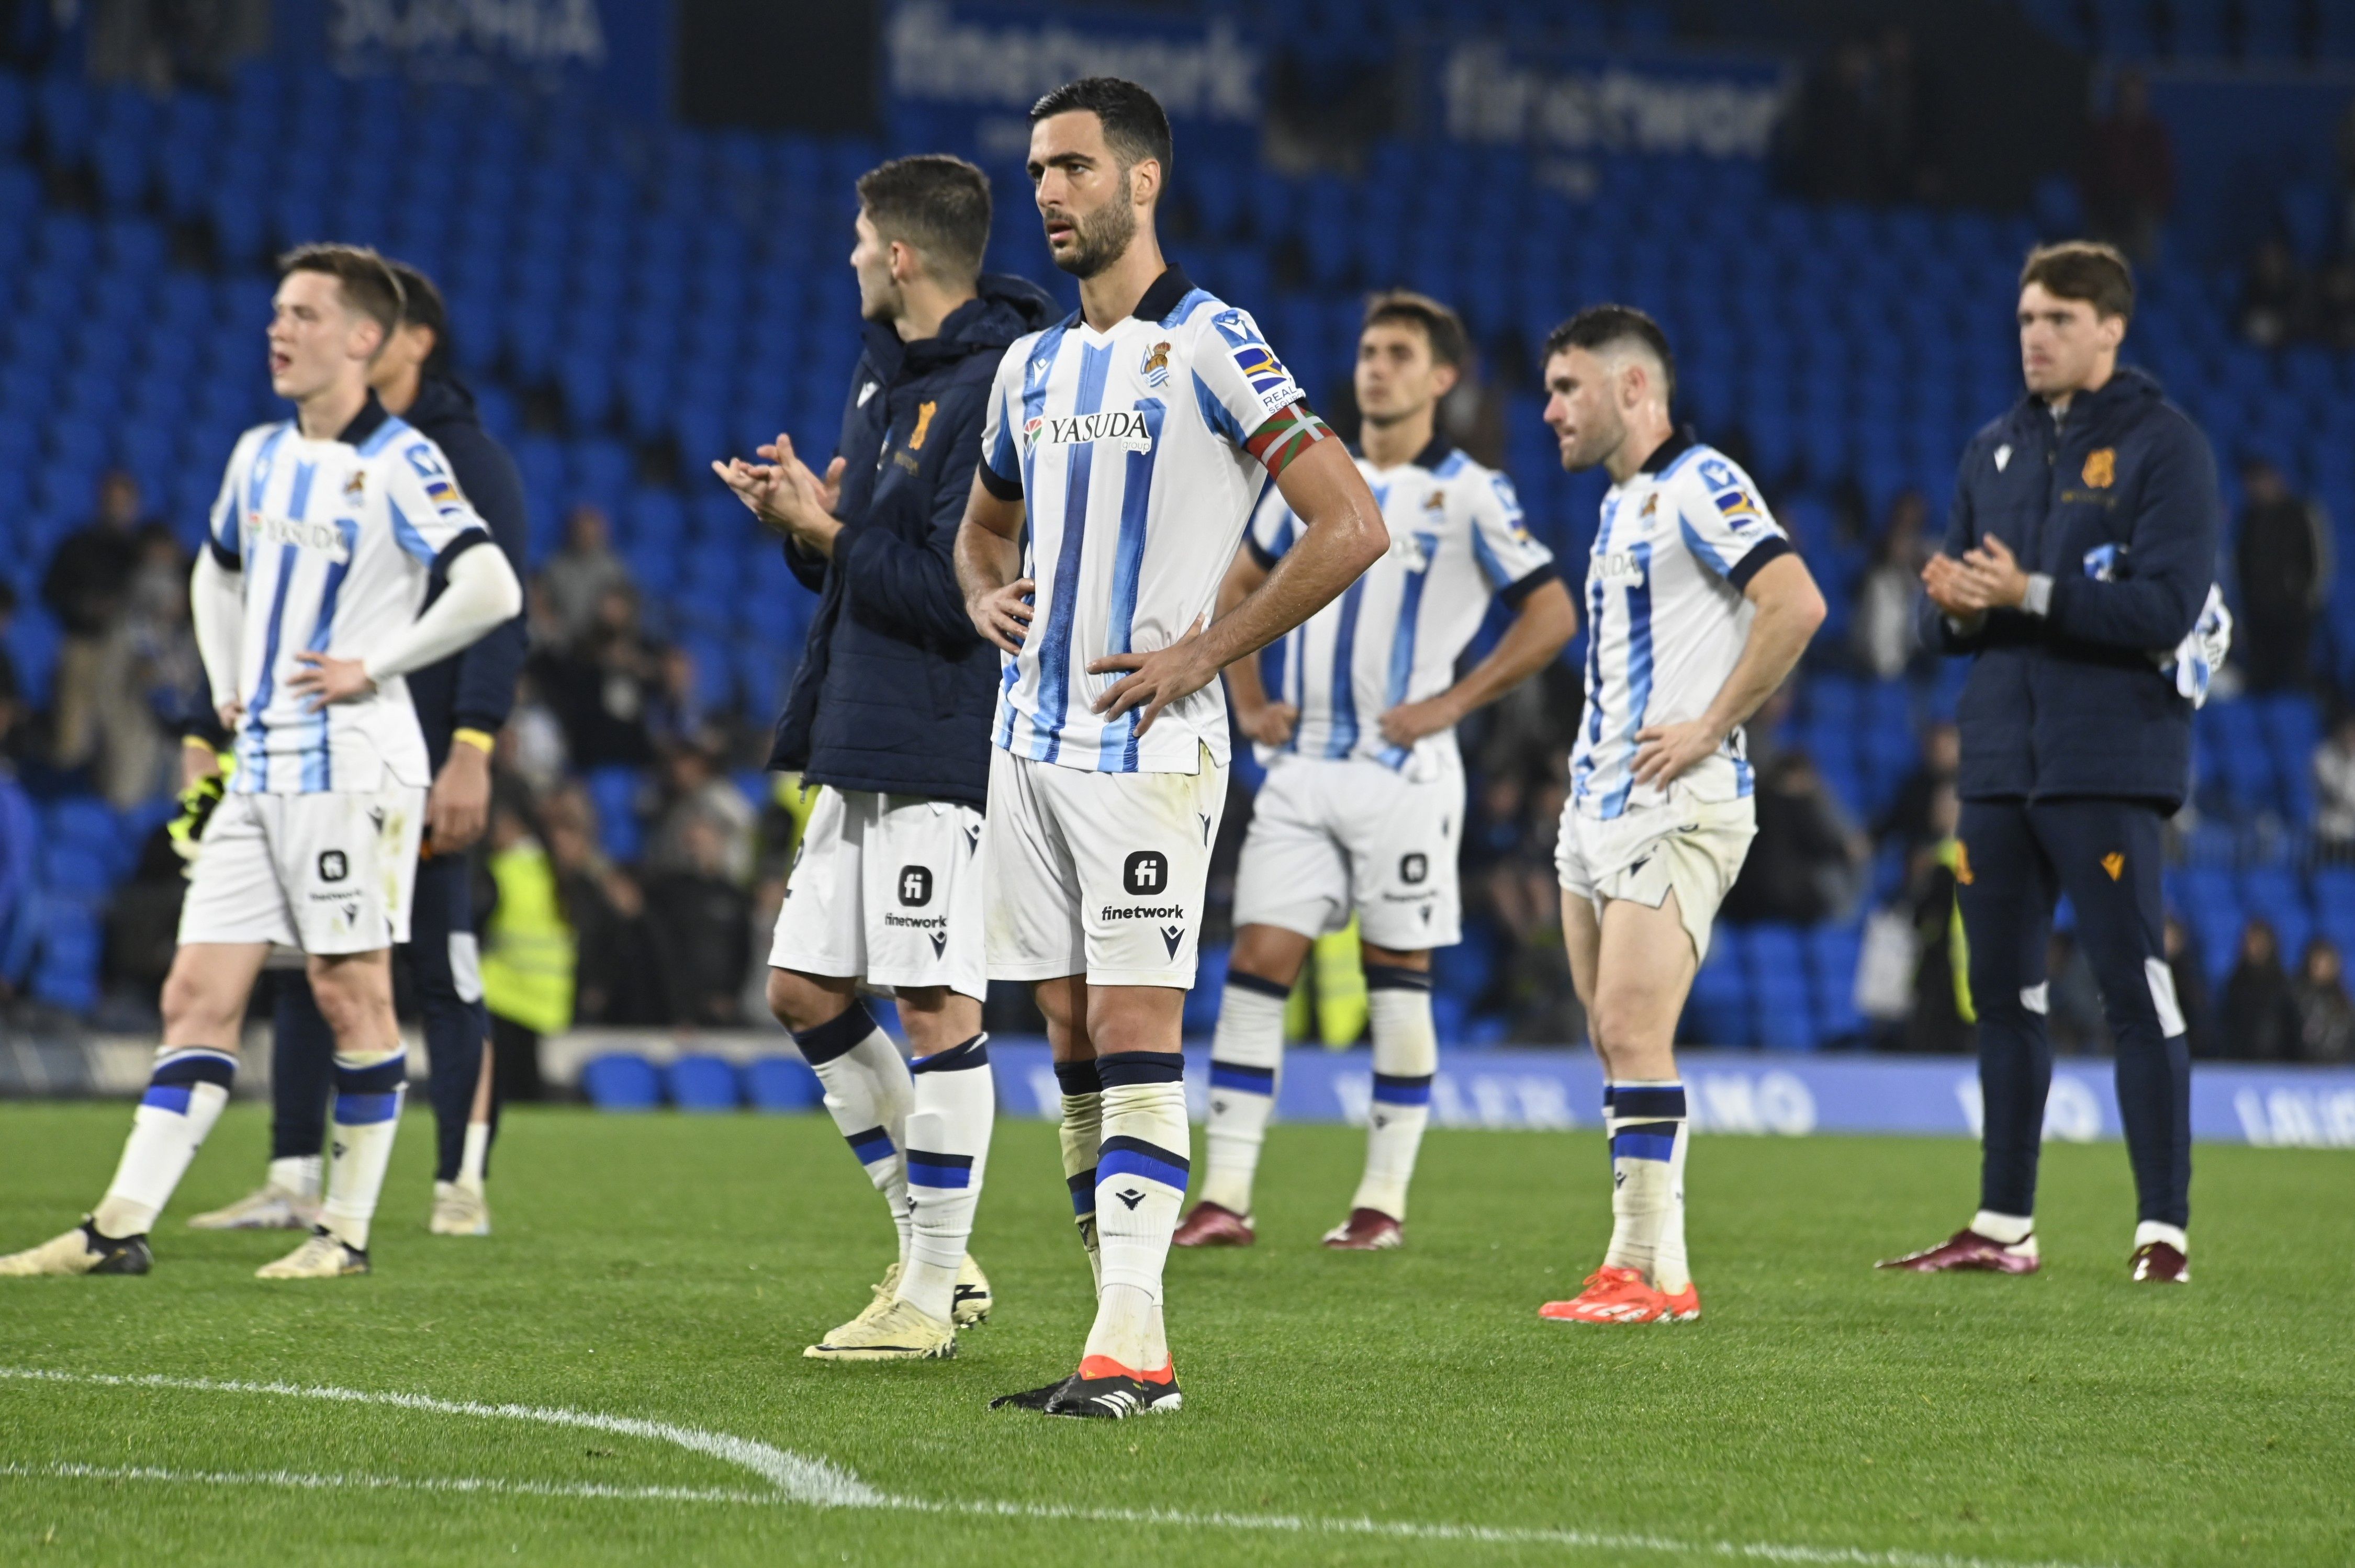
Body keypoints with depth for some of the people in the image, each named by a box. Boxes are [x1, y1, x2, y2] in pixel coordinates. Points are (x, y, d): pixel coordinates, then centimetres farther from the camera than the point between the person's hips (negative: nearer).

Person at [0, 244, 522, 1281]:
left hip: (353, 762, -7)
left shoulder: (398, 464, -9)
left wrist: (372, 668, -15)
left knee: (351, 991, -2)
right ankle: (122, 1228, -1)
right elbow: (217, 574, 32)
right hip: (259, 767, 7)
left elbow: (491, 589, -20)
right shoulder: (259, 455, 14)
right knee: (197, 993, 2)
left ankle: (347, 1231, 6)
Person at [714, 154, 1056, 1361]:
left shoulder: (994, 390, -16)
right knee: (804, 990, 11)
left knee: (935, 1007, -5)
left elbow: (952, 591, -22)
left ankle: (931, 1292, 2)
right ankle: (932, 1253, 21)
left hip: (944, 747, -10)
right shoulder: (882, 375, 15)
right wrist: (803, 522, 1)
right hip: (856, 743, 10)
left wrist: (828, 531, -13)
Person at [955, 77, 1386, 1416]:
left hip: (1147, 744, -8)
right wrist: (986, 594, 10)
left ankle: (1131, 1344, -14)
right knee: (1074, 1034, 6)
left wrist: (1206, 653, -13)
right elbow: (985, 524, 33)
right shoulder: (1032, 366, 15)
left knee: (1134, 1028, -12)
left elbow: (1352, 526, -13)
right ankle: (1129, 1338, 10)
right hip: (1031, 738, 8)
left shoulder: (1210, 346, -8)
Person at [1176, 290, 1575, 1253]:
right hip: (1301, 768, 4)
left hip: (1402, 770, -4)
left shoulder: (1469, 495, -4)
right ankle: (1225, 1198, -4)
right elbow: (1238, 587, 24)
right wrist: (1248, 700, 11)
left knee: (1398, 975, 1)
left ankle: (1385, 1200, 8)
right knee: (1257, 962, -3)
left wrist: (1451, 704, -10)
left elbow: (1552, 615, -5)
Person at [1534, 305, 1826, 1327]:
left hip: (1675, 809, -10)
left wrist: (1710, 728, -19)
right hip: (1598, 808, 10)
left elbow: (1796, 602, -23)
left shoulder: (1698, 485, -11)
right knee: (1613, 1041, 7)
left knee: (1634, 1033, -13)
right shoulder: (1622, 502, 19)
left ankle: (1656, 1275, -12)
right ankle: (1635, 1262, 9)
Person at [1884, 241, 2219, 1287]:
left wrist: (2030, 595, -20)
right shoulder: (1993, 452, 15)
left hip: (2109, 768, -6)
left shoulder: (2163, 445, -4)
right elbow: (1944, 624, 15)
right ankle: (2003, 1226, 17)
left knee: (2135, 989, -6)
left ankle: (2163, 1229, -3)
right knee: (2003, 991, 9)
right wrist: (1955, 608, -9)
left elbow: (2167, 609, -15)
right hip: (2000, 760, 6)